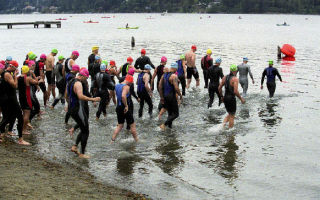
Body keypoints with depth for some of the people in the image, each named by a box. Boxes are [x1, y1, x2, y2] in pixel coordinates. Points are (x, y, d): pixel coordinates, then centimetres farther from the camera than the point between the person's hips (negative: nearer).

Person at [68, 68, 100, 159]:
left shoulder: (71, 82, 15)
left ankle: (75, 146, 11)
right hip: (78, 110, -10)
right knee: (85, 132, -2)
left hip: (72, 109, 10)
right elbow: (81, 96, -33)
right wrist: (93, 99, -31)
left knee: (83, 129, 19)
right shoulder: (78, 83, -18)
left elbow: (67, 95, 26)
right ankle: (82, 154, 2)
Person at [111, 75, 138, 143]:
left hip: (118, 107, 8)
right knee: (132, 125, 7)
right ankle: (137, 140, 17)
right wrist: (126, 105, -25)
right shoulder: (126, 87, -17)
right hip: (125, 109, -8)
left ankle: (112, 140, 11)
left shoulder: (117, 85, 10)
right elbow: (123, 96, -32)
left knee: (120, 125, 17)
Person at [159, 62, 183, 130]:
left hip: (165, 96, 8)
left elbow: (160, 86, 9)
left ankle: (170, 126, 21)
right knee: (175, 114, 0)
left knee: (170, 113, 19)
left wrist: (161, 97, 14)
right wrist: (180, 95, -6)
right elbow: (176, 88, -22)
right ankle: (164, 124, -13)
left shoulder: (164, 75, 8)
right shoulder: (174, 76, -15)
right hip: (172, 96, -8)